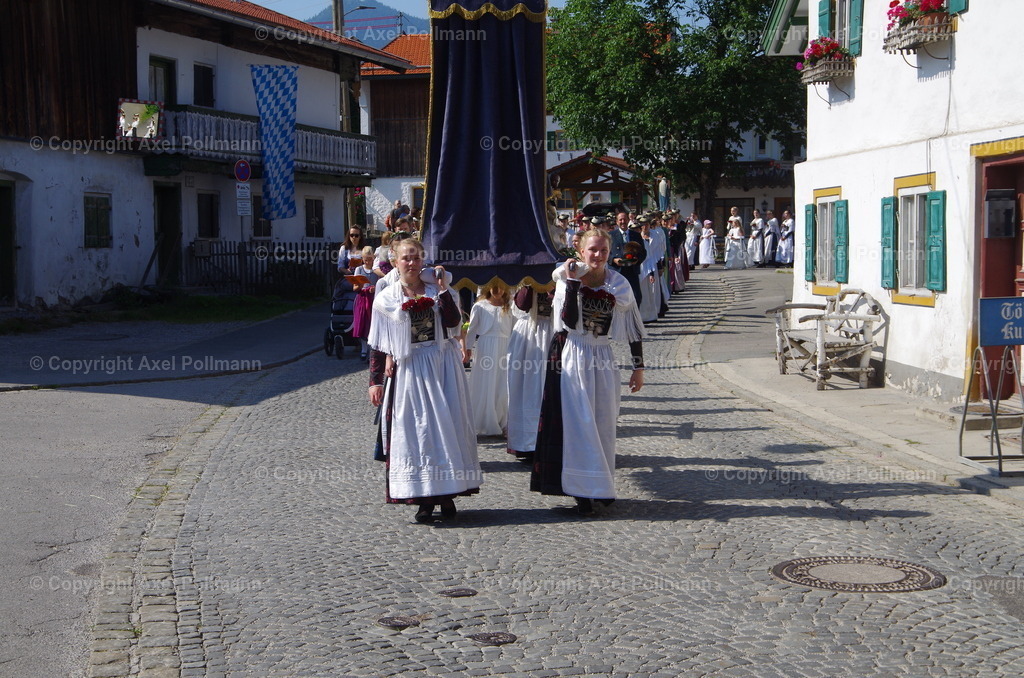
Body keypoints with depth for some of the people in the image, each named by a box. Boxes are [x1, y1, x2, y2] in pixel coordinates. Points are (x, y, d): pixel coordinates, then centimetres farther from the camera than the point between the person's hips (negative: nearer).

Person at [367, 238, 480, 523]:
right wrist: (375, 381, -3)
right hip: (409, 369, -1)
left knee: (446, 425, 2)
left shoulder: (437, 290, 6)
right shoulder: (387, 298, 3)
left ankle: (447, 494, 11)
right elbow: (378, 345, 2)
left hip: (443, 366, 1)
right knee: (415, 430, -1)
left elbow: (453, 322, -10)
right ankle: (424, 498, 4)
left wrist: (442, 290, -13)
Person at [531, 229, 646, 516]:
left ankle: (602, 486, 22)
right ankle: (583, 491, -2)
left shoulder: (619, 284, 2)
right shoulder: (568, 276, -6)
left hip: (602, 359, 3)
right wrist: (573, 282, -23)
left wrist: (638, 368, 5)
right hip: (571, 358, -3)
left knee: (603, 424, 8)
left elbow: (633, 330, 7)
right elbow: (569, 321, -20)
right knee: (578, 422, -5)